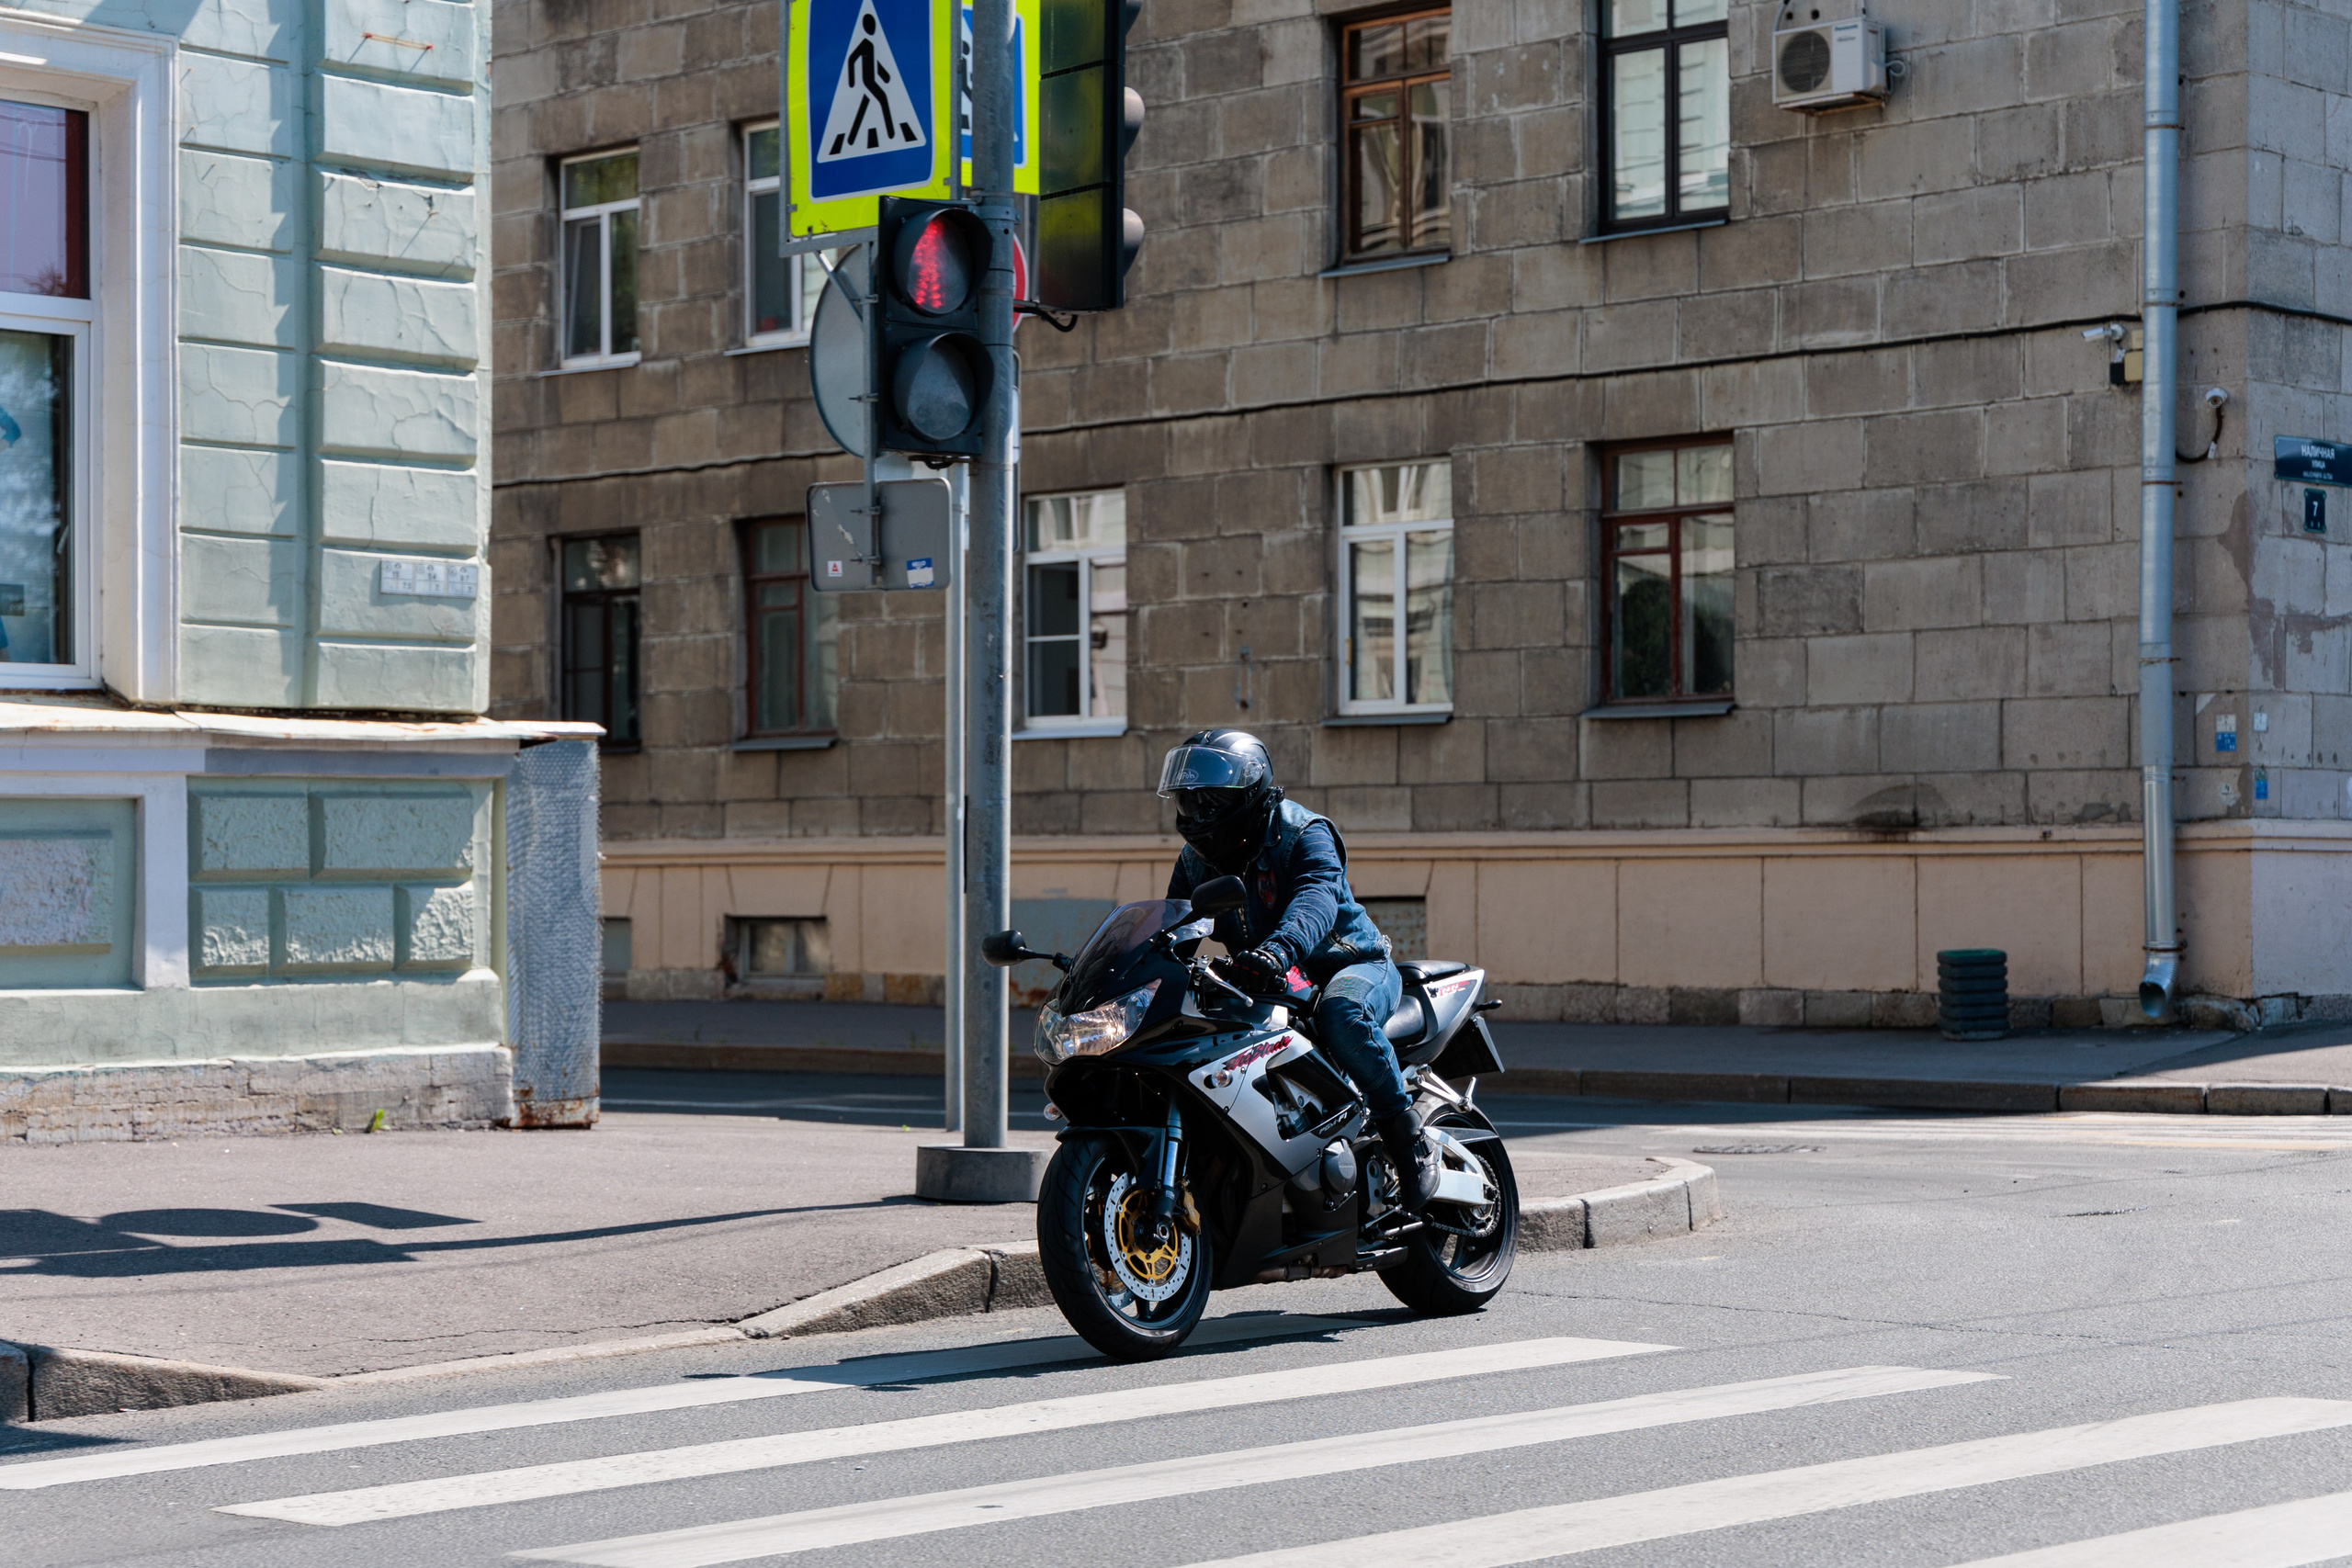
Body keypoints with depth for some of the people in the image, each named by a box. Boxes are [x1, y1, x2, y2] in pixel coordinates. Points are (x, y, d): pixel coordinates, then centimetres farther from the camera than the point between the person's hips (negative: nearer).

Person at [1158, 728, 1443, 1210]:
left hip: (1352, 965, -7)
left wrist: (1279, 948, -59)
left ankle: (1410, 1139, -27)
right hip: (1261, 985, 7)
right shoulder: (1196, 859, 7)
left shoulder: (1302, 834, -17)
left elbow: (1317, 898, -37)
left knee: (1341, 1014, -41)